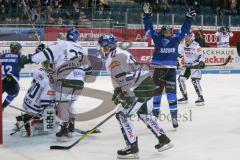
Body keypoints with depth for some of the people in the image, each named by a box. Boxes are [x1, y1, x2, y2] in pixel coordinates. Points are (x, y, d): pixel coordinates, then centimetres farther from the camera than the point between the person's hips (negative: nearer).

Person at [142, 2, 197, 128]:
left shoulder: (176, 38, 4)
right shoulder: (157, 37, 0)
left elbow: (184, 30, 6)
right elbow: (149, 28, -6)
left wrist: (189, 18, -2)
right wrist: (147, 15, -15)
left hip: (171, 70, 0)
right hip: (158, 69, 0)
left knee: (171, 92, -4)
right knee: (157, 91, 10)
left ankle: (174, 116, 1)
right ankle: (155, 112, 25)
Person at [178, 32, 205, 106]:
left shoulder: (195, 45, -18)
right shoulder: (182, 45, 1)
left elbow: (201, 54, -19)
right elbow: (179, 54, 12)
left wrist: (201, 62, -32)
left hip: (195, 65, -7)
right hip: (186, 65, 7)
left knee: (195, 81, -17)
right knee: (181, 79, 1)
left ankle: (201, 98, -8)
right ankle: (185, 97, 14)